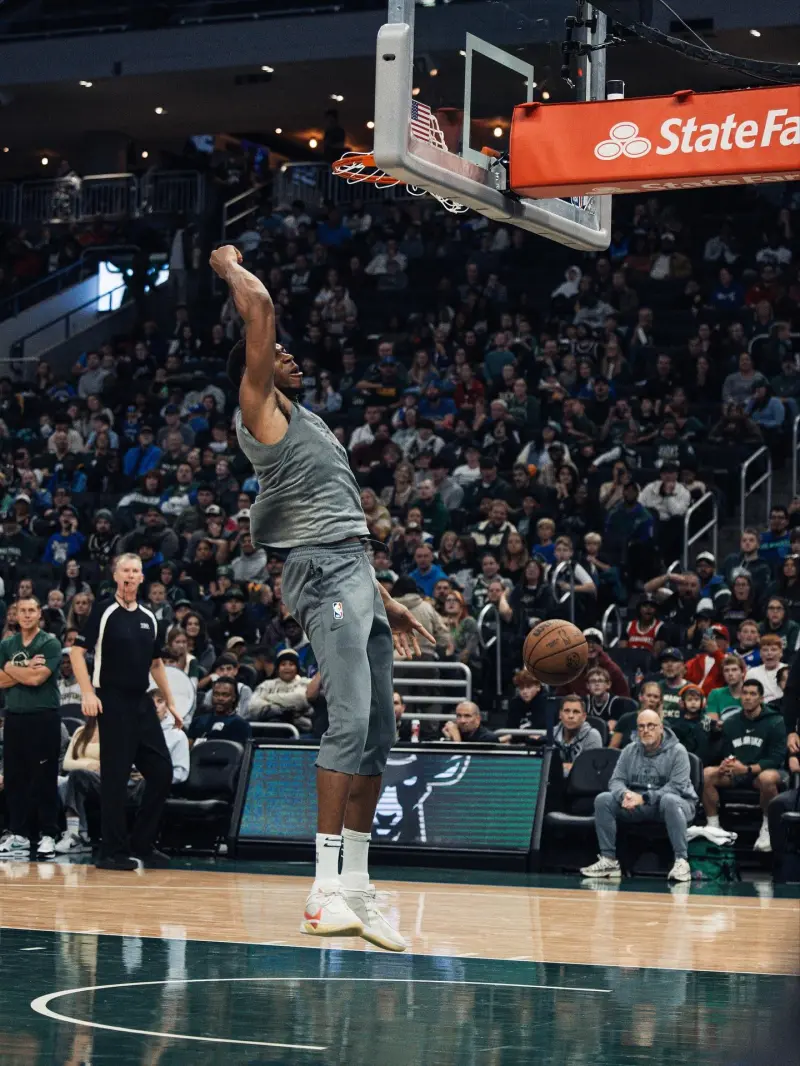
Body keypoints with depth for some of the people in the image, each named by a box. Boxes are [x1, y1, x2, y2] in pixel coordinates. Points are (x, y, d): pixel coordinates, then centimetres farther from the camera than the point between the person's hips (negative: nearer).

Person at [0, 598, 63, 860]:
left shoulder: (50, 644, -4)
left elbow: (37, 678, -15)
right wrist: (26, 669, -8)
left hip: (43, 718, -5)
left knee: (45, 779, -3)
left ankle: (47, 835, 0)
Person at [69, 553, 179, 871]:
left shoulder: (148, 618, 13)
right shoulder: (103, 610, -5)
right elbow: (77, 651, -8)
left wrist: (170, 702, 19)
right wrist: (88, 693, -17)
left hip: (142, 703, 7)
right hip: (113, 703, -7)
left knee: (161, 771, 5)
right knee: (115, 777, -5)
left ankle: (141, 845, 16)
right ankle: (113, 853, 2)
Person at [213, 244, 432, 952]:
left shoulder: (305, 424, 28)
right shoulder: (258, 410, 2)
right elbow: (259, 308, -8)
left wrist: (384, 598, 24)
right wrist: (230, 266, 10)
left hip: (356, 574, 10)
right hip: (325, 574, -10)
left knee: (379, 732, 5)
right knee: (351, 721, -20)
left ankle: (357, 886, 7)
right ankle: (327, 887, -24)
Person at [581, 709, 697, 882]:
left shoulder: (677, 751, -7)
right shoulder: (630, 751, 8)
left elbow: (676, 787, -18)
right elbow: (616, 781, 3)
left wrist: (644, 798, -28)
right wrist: (624, 794, -22)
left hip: (675, 805, -5)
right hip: (638, 808, 5)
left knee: (670, 800, -40)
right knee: (602, 800, -15)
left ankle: (681, 861, -36)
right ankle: (609, 860, -14)